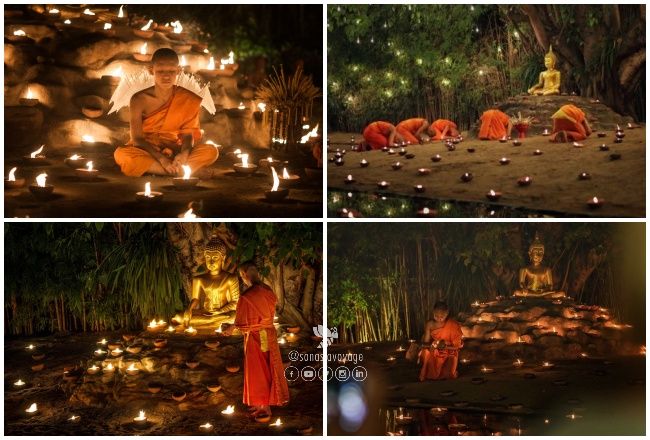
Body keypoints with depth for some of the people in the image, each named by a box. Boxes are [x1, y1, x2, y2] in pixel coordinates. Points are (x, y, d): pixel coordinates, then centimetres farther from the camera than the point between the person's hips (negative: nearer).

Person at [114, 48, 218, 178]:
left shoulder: (187, 100, -6)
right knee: (121, 154, -35)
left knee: (211, 151, -21)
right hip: (147, 151, -1)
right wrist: (161, 159, -29)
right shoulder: (140, 99, -11)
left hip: (174, 152, 1)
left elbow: (188, 134, -4)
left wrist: (184, 153, -28)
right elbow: (137, 139, -14)